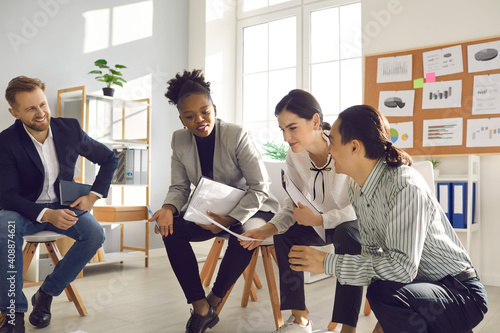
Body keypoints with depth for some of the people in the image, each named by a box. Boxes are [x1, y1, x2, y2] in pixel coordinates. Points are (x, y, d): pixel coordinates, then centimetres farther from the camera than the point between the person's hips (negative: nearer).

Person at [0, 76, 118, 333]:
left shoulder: (70, 129, -6)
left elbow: (109, 159, 5)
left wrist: (93, 196, -6)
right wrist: (46, 215, -30)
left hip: (63, 205, 2)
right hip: (27, 209, -2)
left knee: (95, 233, -26)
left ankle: (46, 294, -10)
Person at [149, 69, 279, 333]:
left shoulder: (237, 136, -19)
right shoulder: (179, 140, -4)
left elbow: (259, 188, -20)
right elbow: (179, 187, -1)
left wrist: (230, 219, -32)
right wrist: (169, 208, -25)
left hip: (247, 209, -4)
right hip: (207, 212, 4)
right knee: (171, 229, -21)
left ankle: (213, 302, -9)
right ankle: (200, 308, -13)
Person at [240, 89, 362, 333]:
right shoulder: (295, 155, -9)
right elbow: (293, 206, -6)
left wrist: (318, 219, -32)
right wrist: (269, 228, -23)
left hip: (355, 223, -5)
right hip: (320, 223, 6)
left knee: (347, 234, -36)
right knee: (284, 235, -15)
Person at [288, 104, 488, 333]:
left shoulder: (406, 187, -27)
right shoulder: (356, 189, 1)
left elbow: (403, 267, -35)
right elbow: (371, 251, 6)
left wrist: (328, 262, -31)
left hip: (459, 291, -8)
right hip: (416, 285, 8)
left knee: (384, 292, -33)